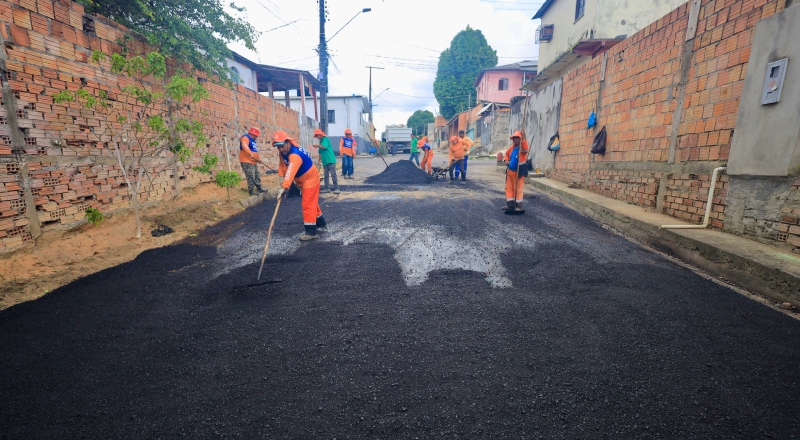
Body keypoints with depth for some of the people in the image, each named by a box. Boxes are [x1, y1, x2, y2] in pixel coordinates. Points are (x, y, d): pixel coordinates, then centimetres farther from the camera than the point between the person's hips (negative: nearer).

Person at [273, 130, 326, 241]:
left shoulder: (295, 154, -35)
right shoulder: (284, 150, -6)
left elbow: (291, 172, -47)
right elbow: (282, 164, 4)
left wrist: (284, 187, -56)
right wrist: (281, 177, -11)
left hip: (310, 179, -10)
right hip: (302, 180, 10)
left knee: (308, 204, -10)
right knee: (311, 202, 20)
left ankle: (311, 231, -5)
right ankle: (321, 222, 35)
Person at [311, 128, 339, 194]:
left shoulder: (325, 139, -2)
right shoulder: (321, 142, 18)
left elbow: (324, 147, -20)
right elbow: (320, 153, 22)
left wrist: (317, 145, -11)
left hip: (330, 160, -8)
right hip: (325, 161, 8)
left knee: (333, 175, -10)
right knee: (326, 175, 8)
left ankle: (337, 188, -10)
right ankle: (327, 188, 14)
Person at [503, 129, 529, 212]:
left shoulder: (522, 146, -11)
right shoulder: (512, 147, 9)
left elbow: (526, 150, -36)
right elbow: (507, 153, 28)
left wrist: (524, 139, -44)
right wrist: (507, 160, 9)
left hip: (518, 172, -7)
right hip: (510, 171, 8)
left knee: (518, 189, -2)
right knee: (509, 188, 11)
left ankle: (519, 206, 7)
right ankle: (510, 205, 20)